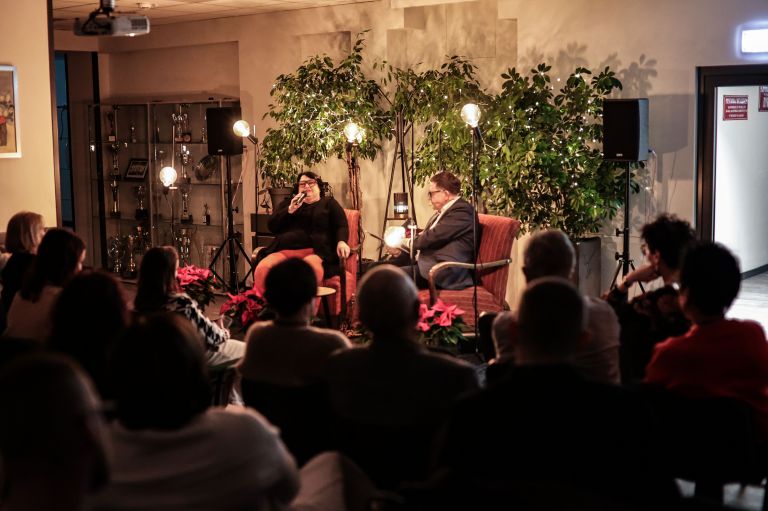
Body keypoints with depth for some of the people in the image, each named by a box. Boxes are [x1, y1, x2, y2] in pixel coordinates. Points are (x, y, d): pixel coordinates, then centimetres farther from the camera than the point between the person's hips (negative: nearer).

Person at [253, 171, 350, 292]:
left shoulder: (329, 203, 23)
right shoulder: (288, 203, 32)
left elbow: (341, 226, 9)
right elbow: (272, 225, 19)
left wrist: (341, 242, -14)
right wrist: (290, 210, 4)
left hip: (316, 251, -3)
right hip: (284, 250, 3)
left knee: (311, 265, -42)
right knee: (262, 268, -31)